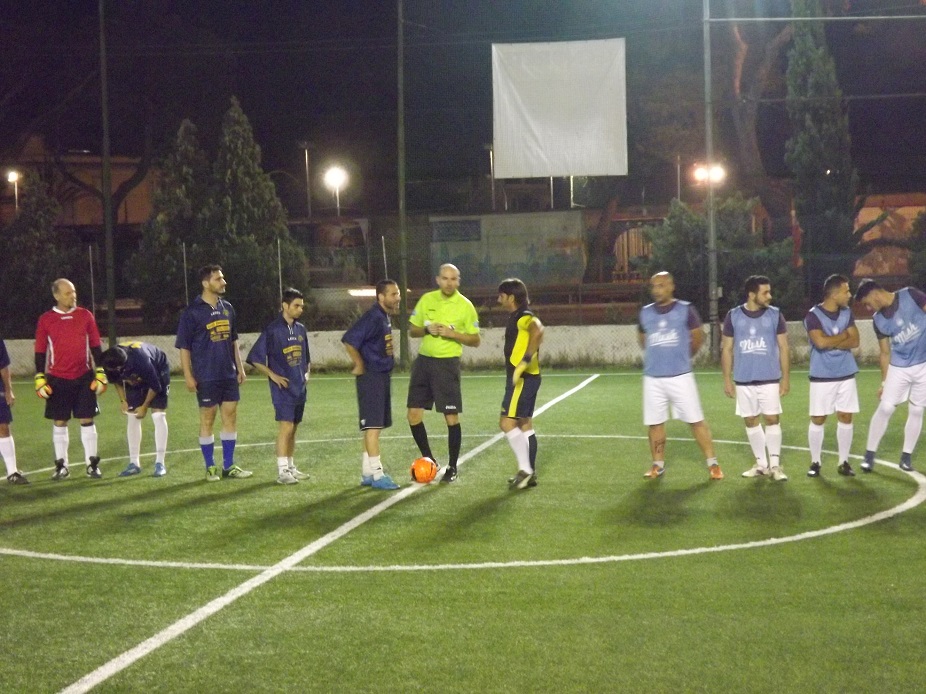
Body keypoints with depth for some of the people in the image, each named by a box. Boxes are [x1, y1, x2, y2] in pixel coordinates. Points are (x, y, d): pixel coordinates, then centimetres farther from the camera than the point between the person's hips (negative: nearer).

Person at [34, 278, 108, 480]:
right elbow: (40, 352, 3)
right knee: (60, 422, 4)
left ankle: (92, 464, 8)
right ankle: (61, 465, 13)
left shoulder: (85, 316, 3)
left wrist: (100, 374, 2)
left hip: (84, 379, 0)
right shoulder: (45, 320, 0)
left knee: (87, 420, 1)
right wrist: (40, 379, -2)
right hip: (57, 380, 0)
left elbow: (95, 347, 7)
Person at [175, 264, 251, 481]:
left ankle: (229, 466, 16)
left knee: (230, 417, 7)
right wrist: (188, 376, -11)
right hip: (206, 376, -6)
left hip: (229, 374, 6)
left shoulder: (227, 308, 9)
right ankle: (210, 468, 12)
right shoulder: (192, 312, -9)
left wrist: (240, 367, 14)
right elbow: (184, 347, -7)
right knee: (207, 420, 2)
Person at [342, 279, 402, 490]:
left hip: (383, 376, 10)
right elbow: (349, 340, -27)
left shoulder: (386, 317, 12)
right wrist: (359, 366, -18)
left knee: (375, 426, 13)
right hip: (371, 377, -10)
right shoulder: (373, 318, -18)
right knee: (373, 425, -7)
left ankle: (367, 473, 20)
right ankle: (377, 475, -5)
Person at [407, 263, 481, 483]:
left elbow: (475, 340, -2)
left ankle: (452, 468, 8)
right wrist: (426, 329, -9)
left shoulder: (465, 306, -4)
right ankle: (428, 461, 20)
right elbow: (412, 330, 12)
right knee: (414, 414, 3)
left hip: (447, 363, -4)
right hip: (423, 360, 4)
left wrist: (452, 333, -17)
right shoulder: (427, 299, 7)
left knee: (451, 417, -5)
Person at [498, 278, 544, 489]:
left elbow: (538, 330, -36)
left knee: (507, 422, -12)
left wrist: (525, 361, -37)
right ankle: (529, 473, 16)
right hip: (521, 378, 11)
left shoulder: (524, 317, -15)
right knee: (525, 424, 12)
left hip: (523, 378, -11)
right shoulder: (516, 317, 16)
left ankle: (525, 469, -9)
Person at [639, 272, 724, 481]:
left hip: (680, 377, -3)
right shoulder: (645, 313, 5)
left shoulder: (685, 310, -4)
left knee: (696, 421, -1)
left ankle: (712, 463, 5)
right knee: (655, 423, 6)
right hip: (652, 378, 3)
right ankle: (658, 464, 19)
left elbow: (698, 338, 9)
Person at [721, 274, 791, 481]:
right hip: (743, 381, 1)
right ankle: (761, 464, 17)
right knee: (751, 421, 7)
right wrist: (727, 379, 1)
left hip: (770, 379, -1)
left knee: (772, 419, -4)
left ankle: (775, 464, 1)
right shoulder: (733, 316, 0)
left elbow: (783, 348, 3)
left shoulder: (775, 315, 0)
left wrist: (786, 377, -1)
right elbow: (727, 349, 5)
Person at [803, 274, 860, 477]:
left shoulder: (847, 312, 5)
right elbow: (821, 342, -25)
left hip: (846, 375, 5)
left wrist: (831, 342, -14)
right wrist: (843, 336, -10)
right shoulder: (813, 315, -12)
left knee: (845, 417, 5)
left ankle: (844, 462, 15)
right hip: (822, 377, -5)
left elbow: (855, 341, -1)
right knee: (817, 419, 2)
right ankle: (815, 462, 14)